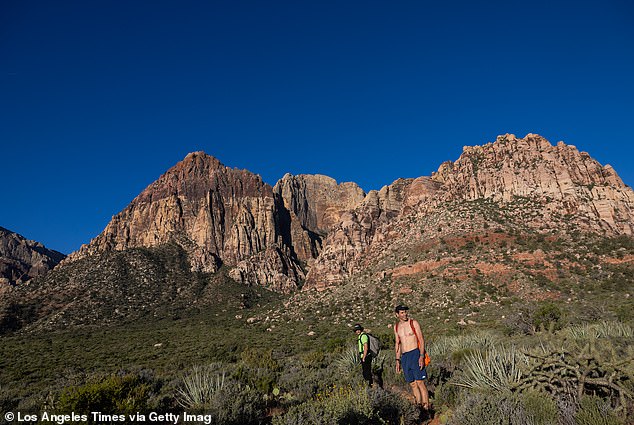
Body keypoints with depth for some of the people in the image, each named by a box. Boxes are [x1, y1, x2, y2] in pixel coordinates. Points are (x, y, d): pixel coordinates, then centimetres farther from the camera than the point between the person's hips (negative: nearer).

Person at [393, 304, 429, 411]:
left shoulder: (414, 323, -2)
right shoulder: (396, 327, 12)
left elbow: (421, 340, -6)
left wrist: (421, 356, -16)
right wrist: (397, 360, 14)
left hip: (415, 354, -5)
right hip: (404, 357, 5)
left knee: (420, 382, -8)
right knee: (412, 384, 7)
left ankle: (426, 407, -4)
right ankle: (419, 405, 15)